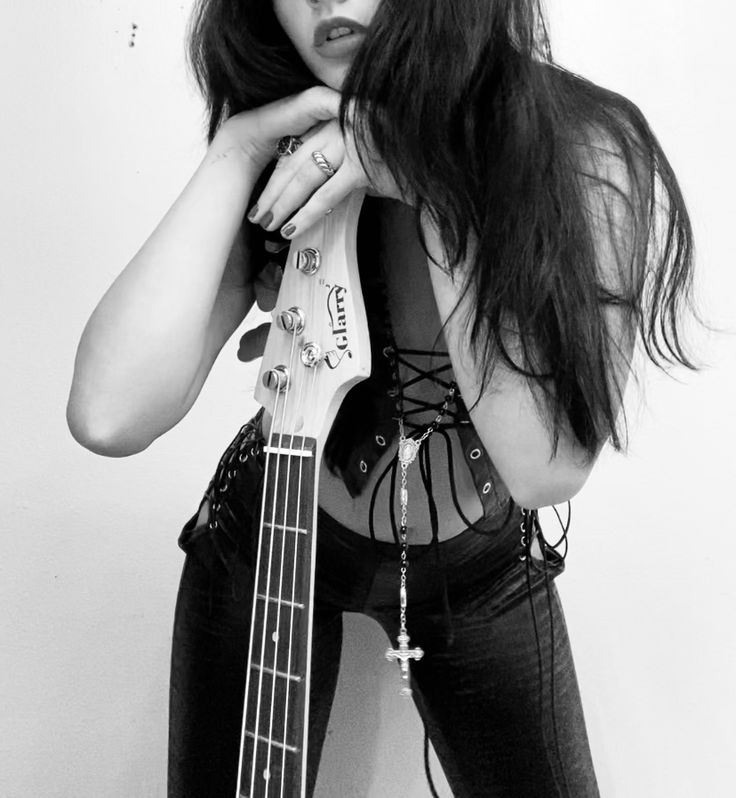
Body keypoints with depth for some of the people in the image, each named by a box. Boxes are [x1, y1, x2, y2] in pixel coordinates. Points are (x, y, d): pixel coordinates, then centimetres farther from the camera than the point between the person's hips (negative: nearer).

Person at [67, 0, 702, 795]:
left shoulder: (590, 157, -19)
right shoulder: (287, 169, -16)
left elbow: (548, 466, -29)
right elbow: (110, 417, -28)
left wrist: (436, 192, -33)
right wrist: (234, 154, -31)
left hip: (482, 570, 0)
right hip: (266, 546, 1)